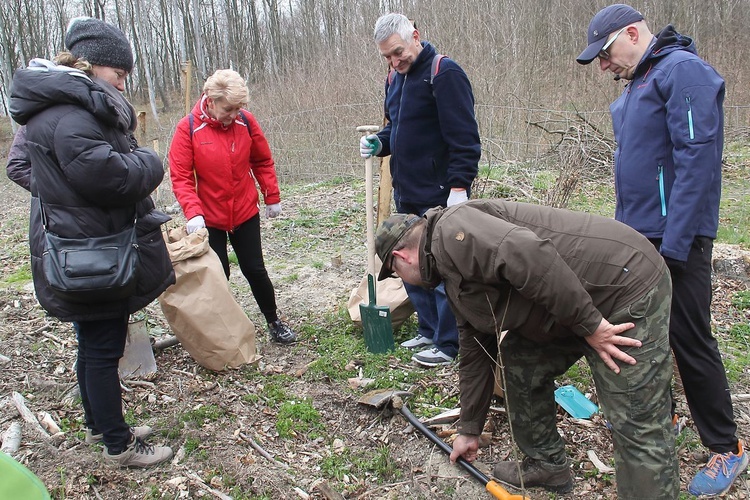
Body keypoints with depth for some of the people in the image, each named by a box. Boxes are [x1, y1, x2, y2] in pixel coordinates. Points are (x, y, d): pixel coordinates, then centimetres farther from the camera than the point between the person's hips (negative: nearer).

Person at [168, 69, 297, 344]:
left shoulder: (246, 120, -6)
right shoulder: (188, 128, -13)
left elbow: (263, 161, 6)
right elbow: (180, 176, -13)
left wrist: (272, 197, 7)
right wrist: (192, 212, -25)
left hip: (246, 213, 2)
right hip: (209, 219, -1)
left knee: (255, 270, 9)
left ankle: (274, 321, 26)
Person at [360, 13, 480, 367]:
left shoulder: (444, 72, -13)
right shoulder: (395, 78, 14)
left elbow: (464, 136, -17)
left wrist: (459, 185, -22)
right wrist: (379, 143, 4)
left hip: (439, 195, -9)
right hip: (406, 193, 9)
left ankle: (449, 345, 12)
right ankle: (430, 332, 29)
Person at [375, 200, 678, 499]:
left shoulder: (452, 231, -15)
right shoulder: (456, 281, 15)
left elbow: (528, 255, -31)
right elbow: (474, 356, 22)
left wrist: (589, 325, -23)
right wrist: (470, 431, 29)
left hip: (628, 283, -10)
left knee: (638, 428, -7)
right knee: (519, 359, 15)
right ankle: (547, 465, 30)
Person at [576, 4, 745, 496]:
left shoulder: (683, 70, -13)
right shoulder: (639, 82, 16)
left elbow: (697, 159, -21)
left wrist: (674, 245, -23)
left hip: (677, 237, -9)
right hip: (640, 233, 9)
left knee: (690, 340, -1)